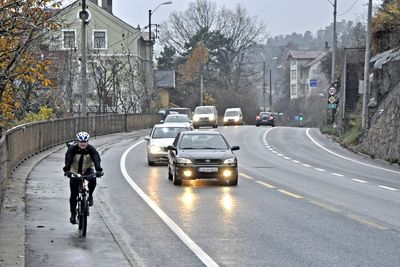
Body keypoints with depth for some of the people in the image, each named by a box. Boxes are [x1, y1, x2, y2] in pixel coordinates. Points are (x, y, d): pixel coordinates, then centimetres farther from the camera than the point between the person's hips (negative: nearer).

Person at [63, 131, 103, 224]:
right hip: (75, 172, 0)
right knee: (74, 194, -4)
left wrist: (98, 170, -49)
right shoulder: (72, 149, -19)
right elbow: (68, 159, -33)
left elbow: (96, 159, -31)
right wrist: (67, 170, -50)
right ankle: (73, 214, 14)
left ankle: (90, 196, -6)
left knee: (93, 180, -33)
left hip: (87, 170, 0)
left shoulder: (91, 149, -17)